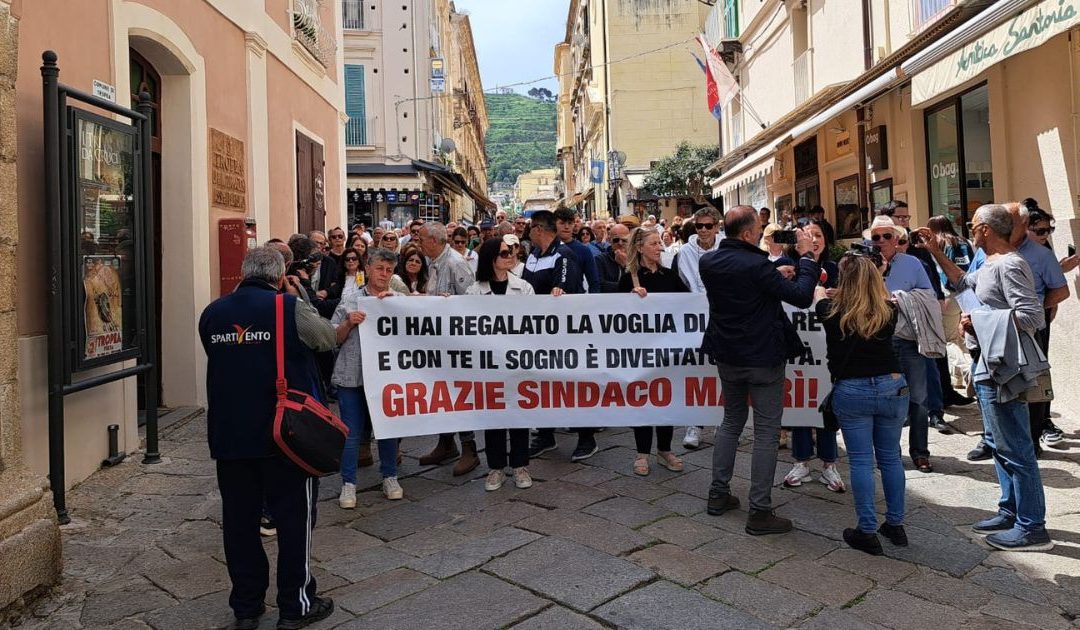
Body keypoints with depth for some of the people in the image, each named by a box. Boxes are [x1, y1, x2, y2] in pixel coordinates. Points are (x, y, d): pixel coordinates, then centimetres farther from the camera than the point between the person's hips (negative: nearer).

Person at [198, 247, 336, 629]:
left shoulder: (212, 313, 4)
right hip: (285, 432, -5)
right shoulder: (288, 308, -13)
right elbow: (327, 340, 1)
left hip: (229, 435, 5)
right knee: (294, 518, 8)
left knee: (239, 520, 14)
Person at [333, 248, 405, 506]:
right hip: (353, 376, -1)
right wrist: (349, 323, -13)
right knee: (352, 433, 3)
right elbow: (334, 339, 5)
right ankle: (348, 483, 15)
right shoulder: (350, 301, 5)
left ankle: (390, 477, 27)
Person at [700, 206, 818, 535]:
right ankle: (759, 511, 6)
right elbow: (802, 296, -19)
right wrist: (806, 255, -9)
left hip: (727, 356, 7)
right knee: (766, 432, 2)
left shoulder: (708, 262, -1)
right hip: (763, 359, -7)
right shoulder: (756, 265, -23)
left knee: (731, 421, 21)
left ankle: (719, 494, 26)